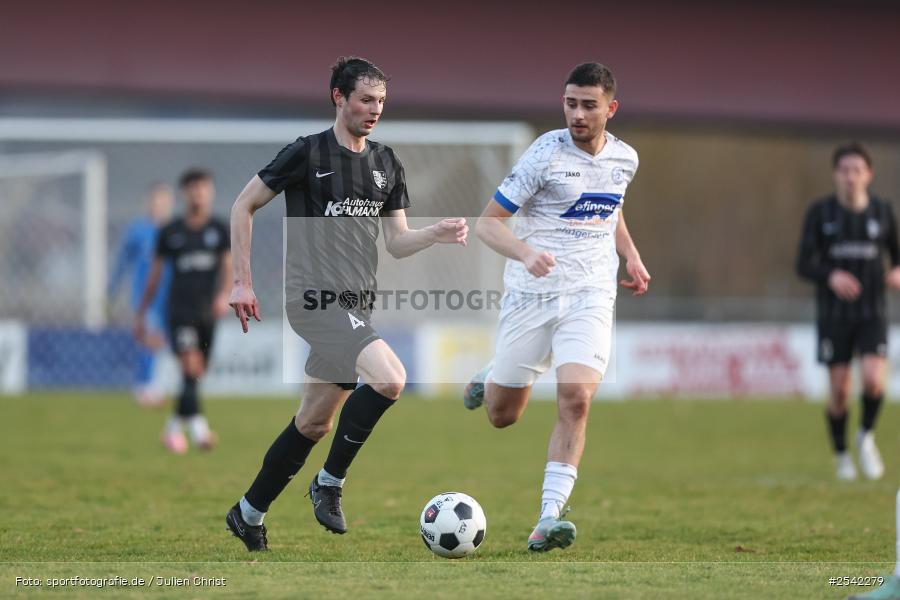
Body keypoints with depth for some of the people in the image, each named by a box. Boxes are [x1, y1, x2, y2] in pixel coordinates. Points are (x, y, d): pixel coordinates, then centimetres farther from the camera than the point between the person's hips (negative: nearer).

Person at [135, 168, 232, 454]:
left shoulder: (219, 230, 7)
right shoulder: (171, 232, 4)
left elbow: (228, 267, 2)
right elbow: (155, 274, 11)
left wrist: (224, 294, -19)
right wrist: (142, 314, 11)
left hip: (207, 312, 3)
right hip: (179, 310, -2)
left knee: (196, 375, 8)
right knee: (190, 364, -21)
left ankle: (174, 426, 24)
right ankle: (197, 424, -27)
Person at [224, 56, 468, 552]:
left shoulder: (386, 165, 12)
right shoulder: (307, 153, -7)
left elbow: (396, 243, 14)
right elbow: (243, 206, 0)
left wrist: (438, 233, -6)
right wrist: (241, 282, -4)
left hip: (356, 305, 7)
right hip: (315, 300, -7)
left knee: (314, 422, 12)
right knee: (390, 378, -25)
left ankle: (249, 514, 27)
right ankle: (329, 483, -9)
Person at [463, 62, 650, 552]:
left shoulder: (624, 158, 6)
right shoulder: (546, 154, -11)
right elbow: (486, 223, -11)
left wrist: (630, 254, 13)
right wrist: (525, 253, -29)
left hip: (591, 296, 2)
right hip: (530, 296, -2)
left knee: (576, 399, -20)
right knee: (501, 415, 7)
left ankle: (549, 518, -18)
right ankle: (488, 380, 46)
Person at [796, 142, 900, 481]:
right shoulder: (820, 213, -1)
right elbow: (804, 265, -2)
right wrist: (830, 276, -22)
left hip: (872, 313, 1)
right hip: (833, 313, -1)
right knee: (839, 391, -2)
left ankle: (866, 437, 10)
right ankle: (842, 456, 20)